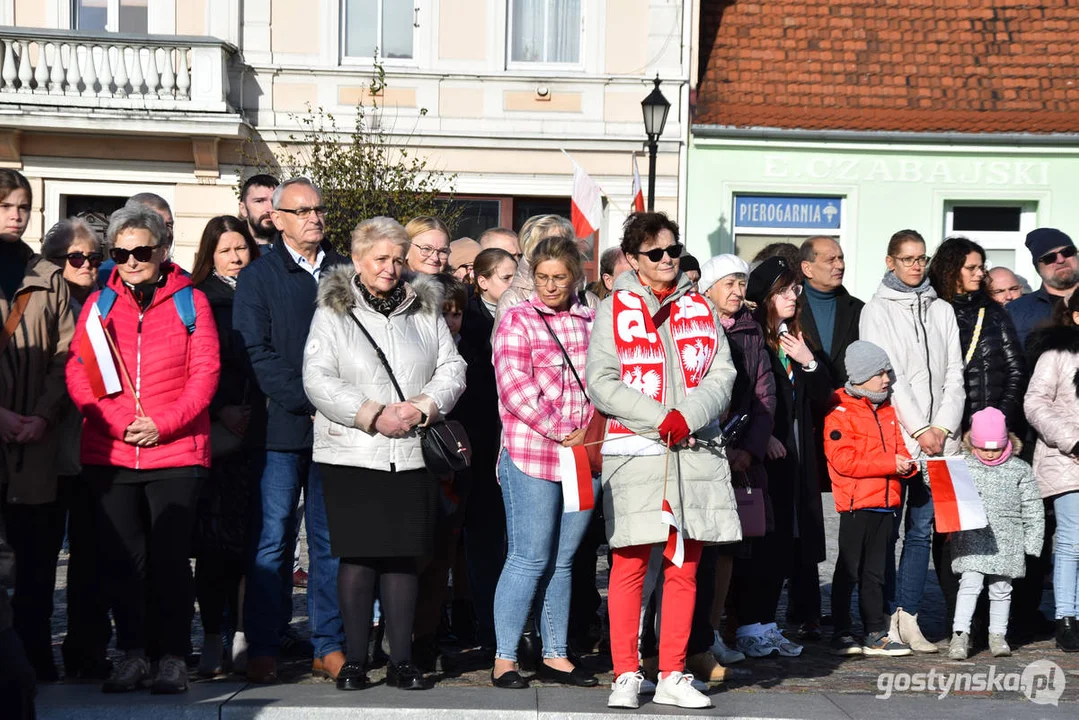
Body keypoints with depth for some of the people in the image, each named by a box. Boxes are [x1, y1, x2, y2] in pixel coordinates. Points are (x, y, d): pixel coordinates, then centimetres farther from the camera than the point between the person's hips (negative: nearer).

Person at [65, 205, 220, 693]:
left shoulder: (189, 301, 5)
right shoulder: (99, 304, 11)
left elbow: (205, 372, -1)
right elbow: (77, 373, 4)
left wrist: (163, 424, -12)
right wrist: (118, 422, -11)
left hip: (175, 451, -2)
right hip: (109, 453, 2)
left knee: (170, 557, -1)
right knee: (119, 557, 5)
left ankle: (172, 656, 9)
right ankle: (132, 654, 16)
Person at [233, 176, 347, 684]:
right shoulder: (258, 277, 4)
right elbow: (257, 353, -5)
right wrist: (310, 402, -13)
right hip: (282, 427, -3)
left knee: (332, 539, 6)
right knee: (271, 540, -1)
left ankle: (329, 645, 13)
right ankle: (262, 650, 6)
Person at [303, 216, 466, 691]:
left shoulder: (425, 310, 13)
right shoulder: (333, 311, 3)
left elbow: (452, 368, 10)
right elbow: (317, 379, -5)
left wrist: (423, 406, -9)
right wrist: (373, 415, -13)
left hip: (412, 453, 3)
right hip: (351, 453, -2)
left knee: (404, 556, 4)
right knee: (358, 555, -2)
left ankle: (402, 661, 9)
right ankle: (355, 660, 6)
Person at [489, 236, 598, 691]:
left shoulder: (592, 322, 13)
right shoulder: (517, 320, 0)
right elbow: (514, 386, -10)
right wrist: (562, 432, -12)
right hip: (532, 455, -4)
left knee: (563, 560, 10)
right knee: (530, 558, -4)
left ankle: (555, 656, 18)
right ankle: (505, 658, 4)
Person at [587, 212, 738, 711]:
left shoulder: (699, 308, 14)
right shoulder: (614, 310, 4)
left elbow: (722, 374, 6)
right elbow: (602, 383, -5)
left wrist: (688, 416, -12)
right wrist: (660, 419, -13)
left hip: (696, 451, 3)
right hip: (633, 450, -3)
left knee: (684, 567, 5)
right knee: (630, 564, -4)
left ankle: (673, 676, 13)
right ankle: (626, 676, 4)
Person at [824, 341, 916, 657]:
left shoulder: (888, 411, 16)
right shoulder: (840, 412, -9)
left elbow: (897, 448, 22)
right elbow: (844, 460, -18)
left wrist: (907, 464, -3)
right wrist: (890, 463, -18)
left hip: (886, 503, 7)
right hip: (856, 504, -7)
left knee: (876, 571, 13)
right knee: (849, 571, -1)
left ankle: (876, 634, 18)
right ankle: (841, 634, 6)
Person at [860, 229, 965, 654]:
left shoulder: (942, 311, 16)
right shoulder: (878, 310, 3)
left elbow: (953, 373, 11)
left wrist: (943, 427, -3)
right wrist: (918, 430, -10)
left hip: (940, 437, 4)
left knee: (923, 528, 0)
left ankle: (907, 618, 3)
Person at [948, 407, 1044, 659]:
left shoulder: (1020, 470, 4)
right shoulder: (963, 467, 3)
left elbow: (1033, 509, 7)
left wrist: (1032, 543, 4)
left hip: (1007, 541, 1)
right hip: (971, 539, -1)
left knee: (1001, 587, 7)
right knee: (970, 583, -10)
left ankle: (998, 635, 19)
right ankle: (960, 634, -8)